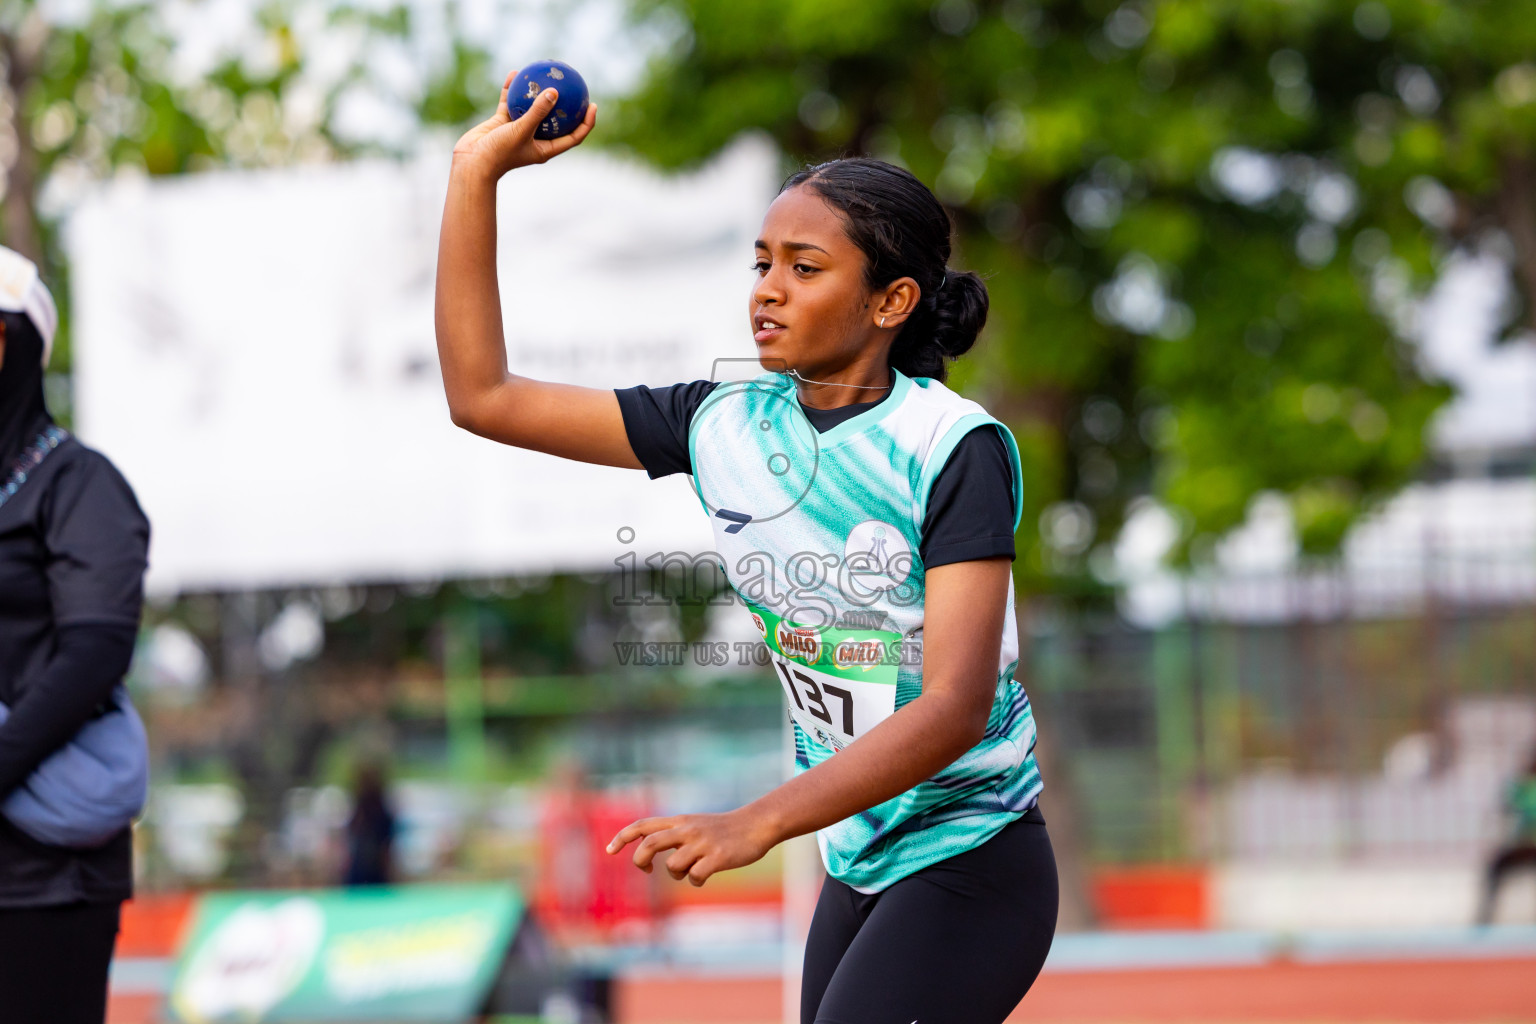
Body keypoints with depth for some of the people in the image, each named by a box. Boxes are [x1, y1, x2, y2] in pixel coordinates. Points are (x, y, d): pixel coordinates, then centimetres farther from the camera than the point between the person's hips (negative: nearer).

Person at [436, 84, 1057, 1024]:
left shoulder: (957, 448, -17)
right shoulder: (726, 426, 1)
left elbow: (956, 705, -25)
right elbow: (483, 395, 4)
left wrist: (757, 824, -34)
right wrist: (477, 173, -4)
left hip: (973, 870, -7)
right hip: (858, 871, 7)